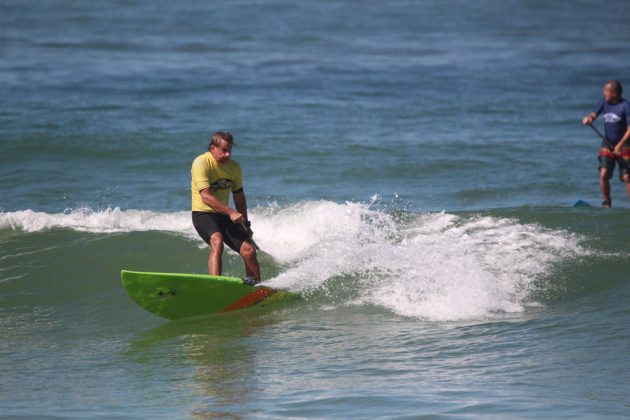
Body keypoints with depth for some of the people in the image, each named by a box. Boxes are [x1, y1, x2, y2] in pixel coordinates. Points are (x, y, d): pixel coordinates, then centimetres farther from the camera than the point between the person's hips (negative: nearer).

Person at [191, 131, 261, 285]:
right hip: (203, 214, -6)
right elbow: (206, 197, -26)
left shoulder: (234, 167, 5)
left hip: (224, 216, 6)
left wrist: (245, 223, 21)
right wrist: (231, 212, -34)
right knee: (217, 242, -34)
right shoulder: (201, 163, -16)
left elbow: (239, 196, 19)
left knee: (249, 250, -8)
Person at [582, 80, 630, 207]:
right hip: (607, 144, 5)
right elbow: (594, 115, 1)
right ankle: (607, 203, 7)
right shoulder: (604, 102, 3)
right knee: (603, 174, -8)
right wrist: (588, 118, -24)